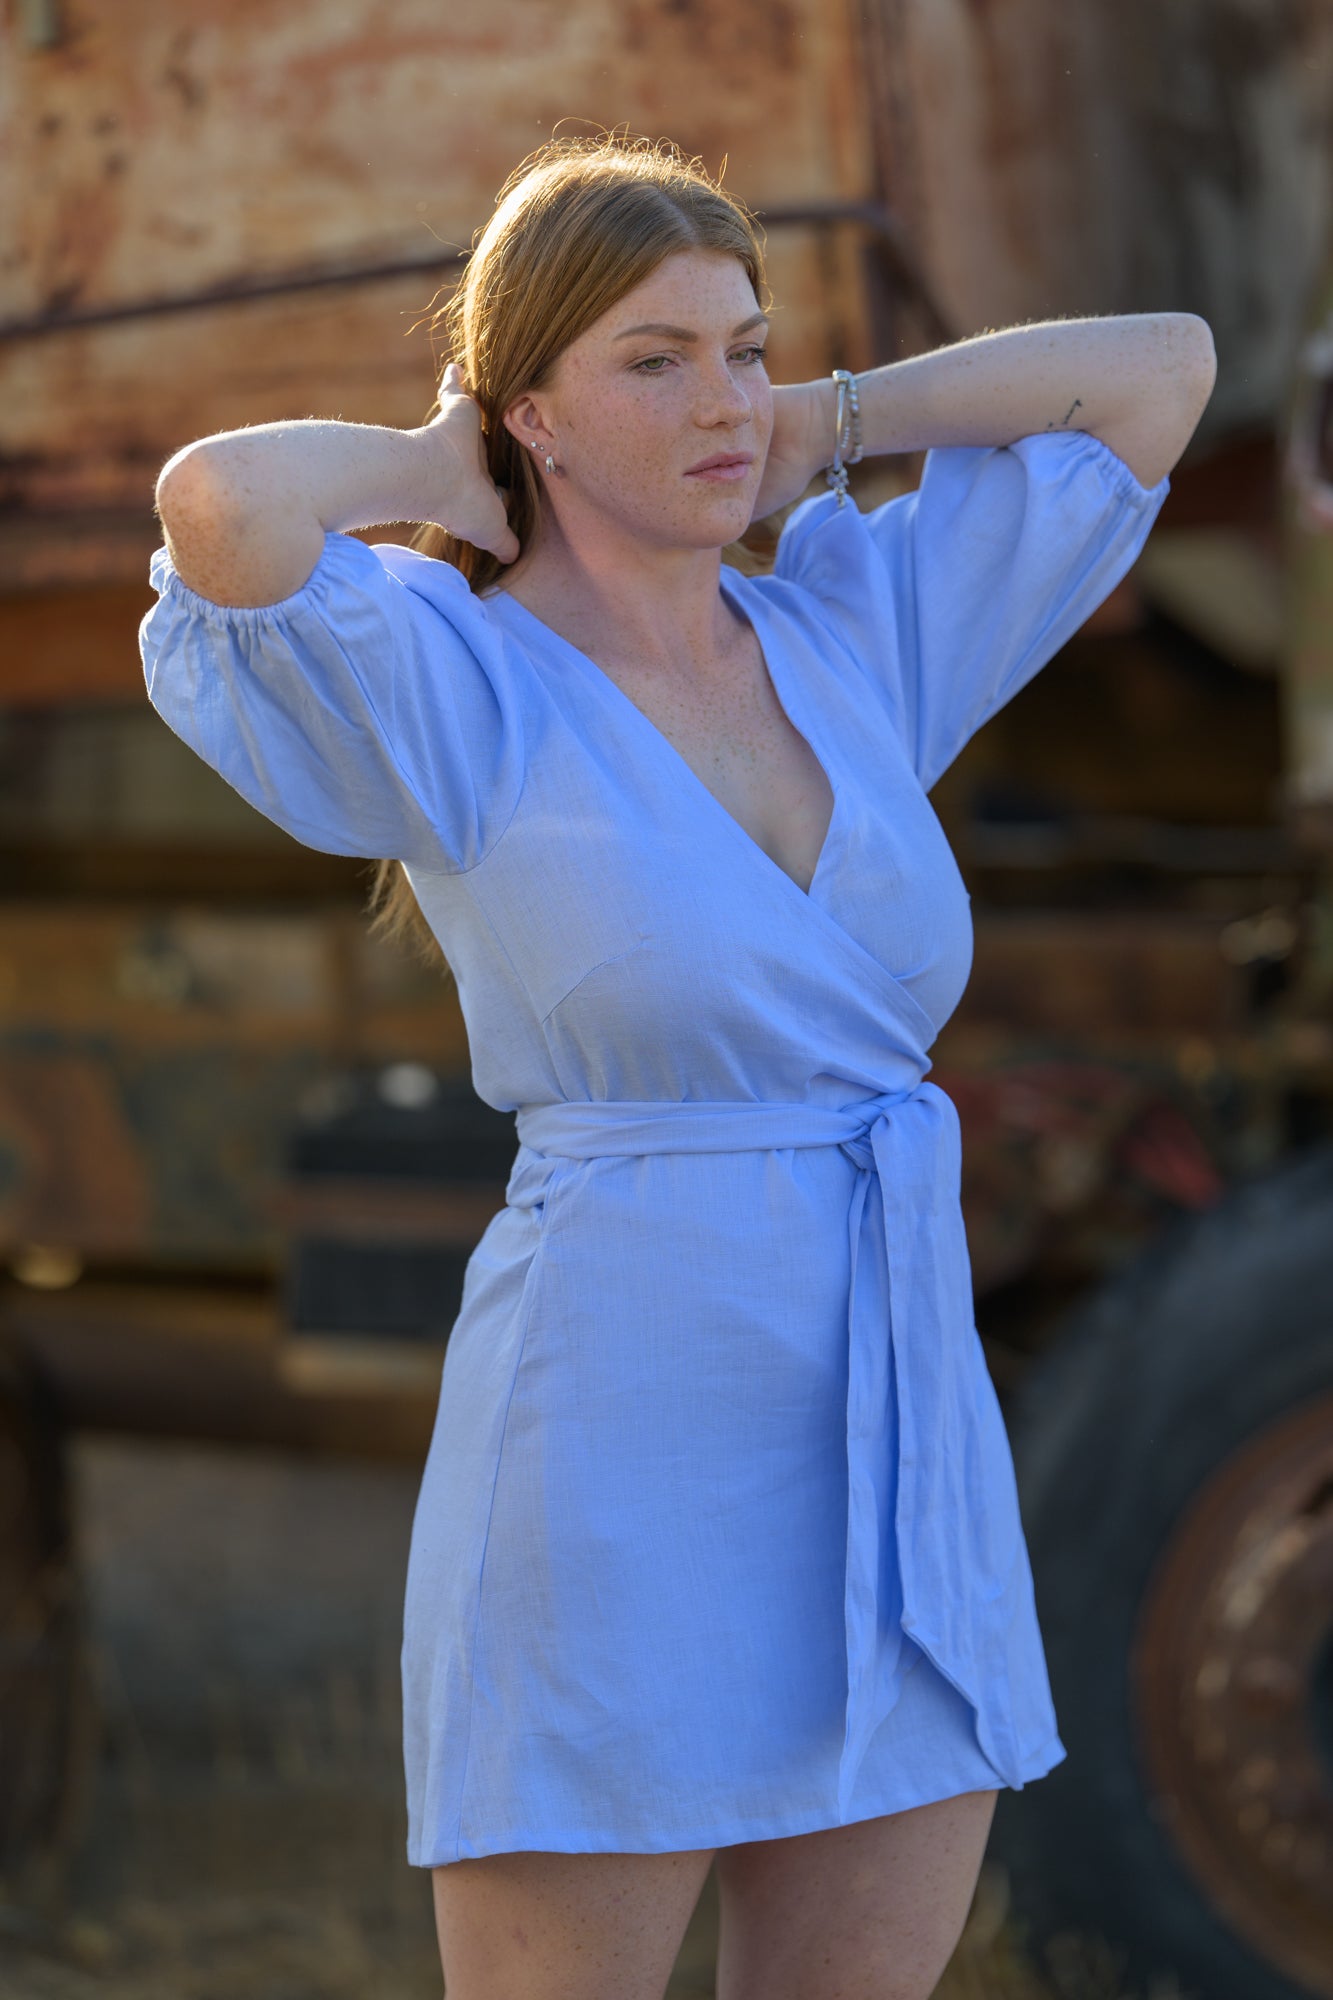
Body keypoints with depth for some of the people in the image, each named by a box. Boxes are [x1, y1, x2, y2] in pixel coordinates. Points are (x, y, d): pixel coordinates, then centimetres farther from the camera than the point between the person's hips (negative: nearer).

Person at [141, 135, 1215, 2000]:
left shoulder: (855, 632, 9)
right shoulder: (456, 694, -8)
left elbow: (1166, 363, 13)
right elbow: (219, 506, -29)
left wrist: (821, 434, 11)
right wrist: (437, 474, -8)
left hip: (900, 1463, 6)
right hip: (615, 1451, -6)